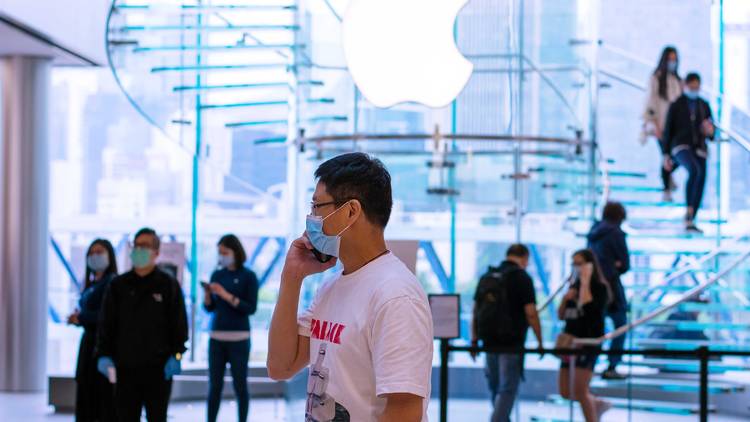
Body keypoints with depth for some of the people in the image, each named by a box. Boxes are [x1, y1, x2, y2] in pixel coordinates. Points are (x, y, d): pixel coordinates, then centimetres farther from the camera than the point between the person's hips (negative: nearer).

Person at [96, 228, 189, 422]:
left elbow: (179, 323, -1)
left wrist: (176, 354, -9)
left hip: (158, 367, -2)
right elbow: (106, 323, 8)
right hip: (125, 366, 2)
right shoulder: (118, 285, 8)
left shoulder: (168, 285, 1)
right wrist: (104, 354, -1)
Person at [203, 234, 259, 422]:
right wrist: (207, 294, -9)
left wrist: (227, 295, -17)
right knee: (214, 385, 3)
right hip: (216, 337, 4)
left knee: (240, 385, 0)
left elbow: (251, 308, -9)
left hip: (239, 338, -4)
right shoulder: (217, 275, 9)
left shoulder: (248, 276, -2)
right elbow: (209, 308, 12)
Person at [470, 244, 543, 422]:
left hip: (489, 341, 6)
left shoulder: (487, 277, 11)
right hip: (511, 342, -6)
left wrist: (474, 340, 15)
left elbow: (475, 310, 11)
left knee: (496, 388, 17)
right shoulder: (522, 278, -8)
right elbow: (530, 313, -13)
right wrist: (540, 342, -5)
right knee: (507, 390, -3)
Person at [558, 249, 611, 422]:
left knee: (580, 391, -12)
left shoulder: (600, 287, -6)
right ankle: (598, 405, 30)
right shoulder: (574, 287, 12)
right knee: (566, 392, 8)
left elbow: (587, 307, -25)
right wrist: (565, 299, -4)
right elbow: (561, 316, 14)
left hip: (589, 343, -7)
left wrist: (585, 282, -17)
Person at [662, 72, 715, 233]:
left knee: (700, 184, -3)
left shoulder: (704, 105, 12)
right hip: (681, 146, -5)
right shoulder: (676, 105, 2)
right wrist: (666, 156, 0)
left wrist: (710, 130, -12)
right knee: (695, 170, -34)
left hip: (699, 149, 5)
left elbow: (712, 131, 14)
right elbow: (668, 130, 4)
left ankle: (690, 223, 7)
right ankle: (689, 209, -26)